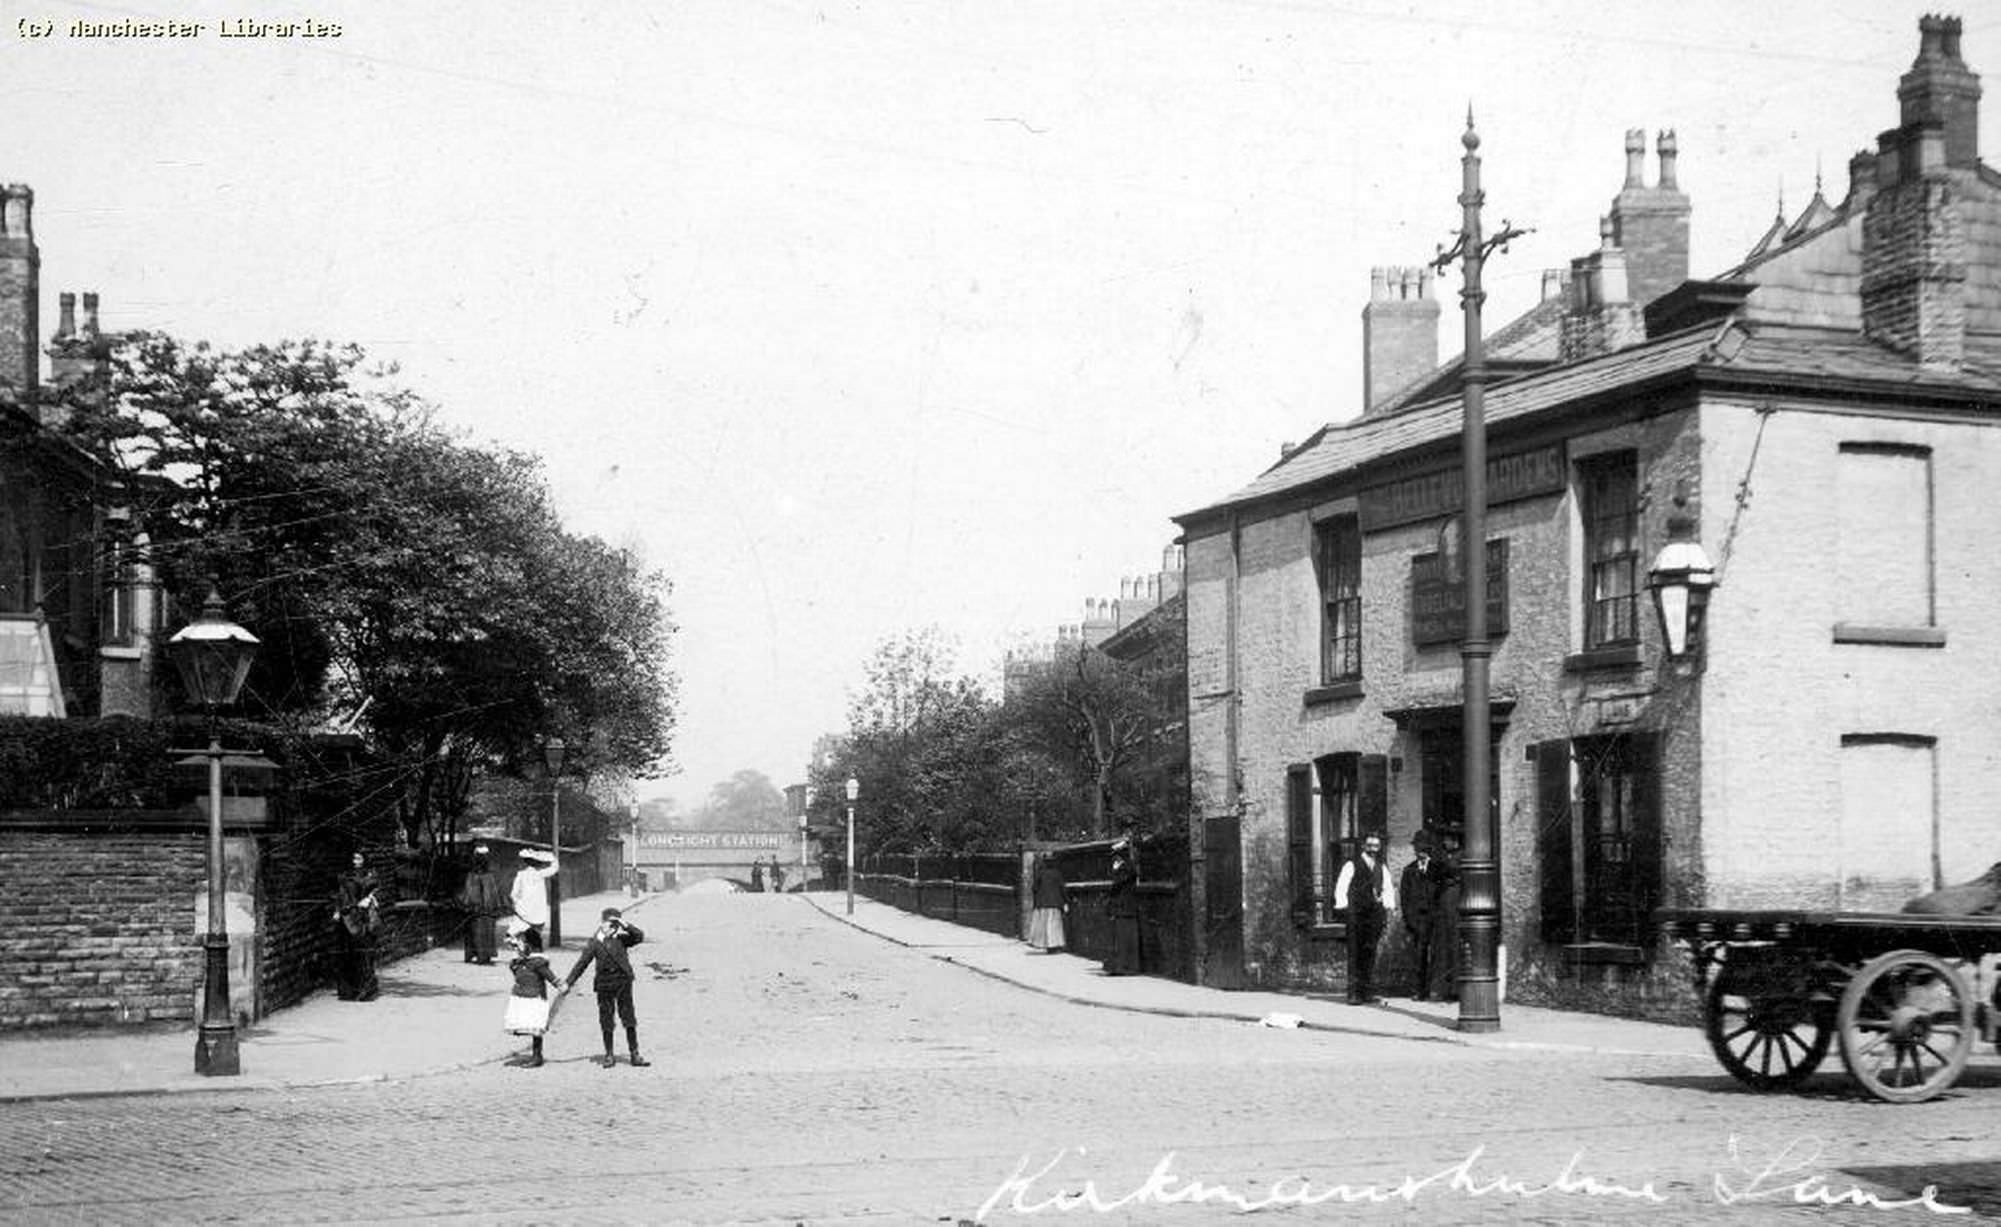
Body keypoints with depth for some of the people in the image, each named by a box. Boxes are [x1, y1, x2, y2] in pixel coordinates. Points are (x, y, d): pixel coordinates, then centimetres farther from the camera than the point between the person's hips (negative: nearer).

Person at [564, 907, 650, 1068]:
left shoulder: (621, 938, 4)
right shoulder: (594, 943, 1)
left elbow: (639, 937, -7)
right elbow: (581, 964, 2)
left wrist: (626, 926, -16)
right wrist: (568, 983, -1)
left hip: (623, 983, 1)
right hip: (604, 985, 0)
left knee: (629, 1019, 2)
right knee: (606, 1021, 5)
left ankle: (635, 1054, 8)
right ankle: (609, 1056, 15)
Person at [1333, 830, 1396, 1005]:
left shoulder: (1380, 866, 16)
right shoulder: (1352, 864, -1)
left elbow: (1387, 887, 24)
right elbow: (1341, 886, -7)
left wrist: (1388, 903, 6)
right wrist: (1342, 903, -21)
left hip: (1374, 914, 5)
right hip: (1356, 914, -5)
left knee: (1370, 953, 7)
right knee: (1354, 954, -6)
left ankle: (1367, 992, 12)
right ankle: (1353, 993, -7)